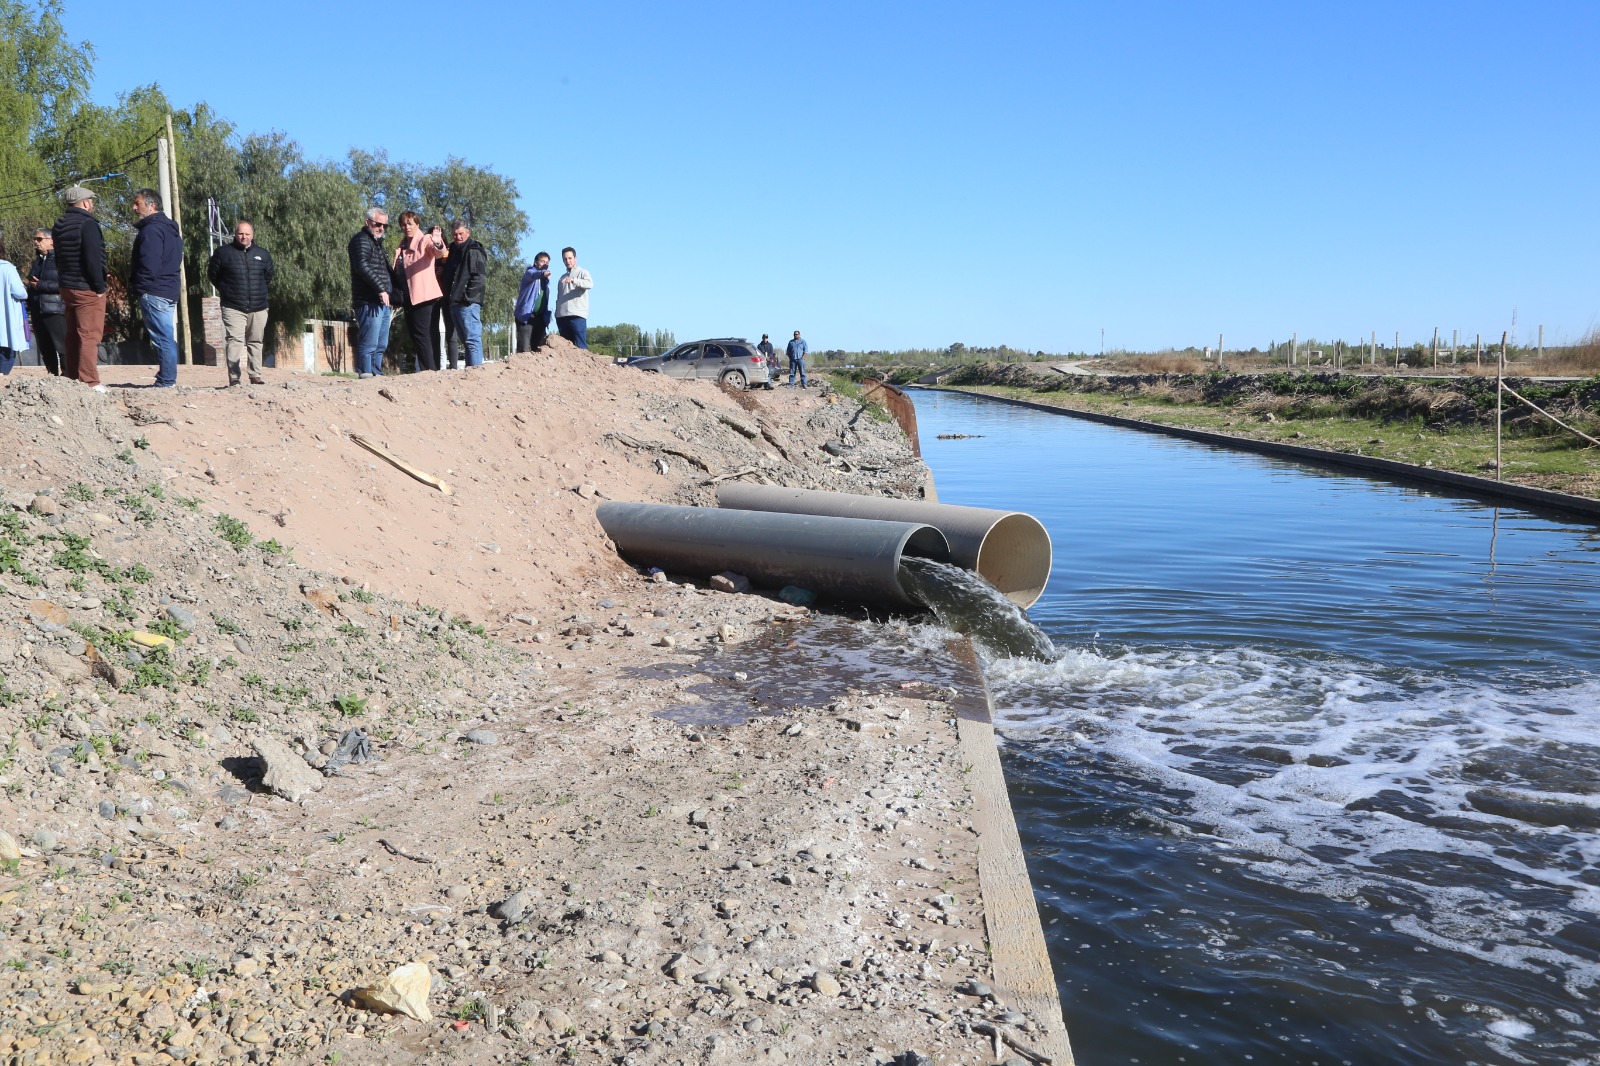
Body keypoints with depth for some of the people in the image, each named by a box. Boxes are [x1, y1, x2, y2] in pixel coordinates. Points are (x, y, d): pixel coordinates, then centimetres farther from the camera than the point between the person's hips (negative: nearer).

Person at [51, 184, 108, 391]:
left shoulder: (59, 226, 13)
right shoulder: (87, 224, -14)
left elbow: (59, 260, 18)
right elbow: (93, 260, -20)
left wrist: (64, 282, 20)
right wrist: (100, 287, -15)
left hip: (68, 287, 9)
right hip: (87, 289, -9)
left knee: (73, 335, 15)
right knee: (89, 335, -9)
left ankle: (70, 377, 19)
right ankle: (89, 382, -11)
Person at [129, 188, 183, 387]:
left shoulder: (151, 230, -13)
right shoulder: (169, 228, 17)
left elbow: (149, 265, -21)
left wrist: (133, 284, -6)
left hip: (153, 292, -10)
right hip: (169, 290, 10)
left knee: (162, 338, -9)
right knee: (168, 338, 11)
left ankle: (166, 382, -9)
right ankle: (169, 379, 16)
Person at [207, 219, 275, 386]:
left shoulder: (263, 254, 10)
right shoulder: (223, 252, 1)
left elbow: (269, 275, 24)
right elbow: (212, 274, 11)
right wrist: (225, 290, 11)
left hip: (258, 308, 3)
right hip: (233, 308, -3)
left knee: (255, 342, 10)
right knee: (234, 340, -13)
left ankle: (256, 376, 18)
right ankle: (234, 377, -15)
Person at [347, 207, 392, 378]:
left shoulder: (377, 242, 25)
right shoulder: (361, 240, -6)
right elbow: (363, 266, -21)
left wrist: (392, 291, 20)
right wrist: (381, 289, -24)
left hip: (382, 302, 10)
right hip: (369, 302, -10)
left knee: (381, 345, 12)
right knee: (369, 344, -12)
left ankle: (376, 375, 17)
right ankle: (366, 376, -12)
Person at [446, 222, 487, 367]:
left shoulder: (474, 251, -4)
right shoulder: (455, 251, 21)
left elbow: (480, 277, -14)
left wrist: (467, 297, -16)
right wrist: (450, 298, 13)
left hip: (468, 304, -9)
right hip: (455, 303, 9)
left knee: (472, 339, -12)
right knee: (466, 341, 10)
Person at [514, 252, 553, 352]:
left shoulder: (546, 278, 21)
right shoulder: (530, 272, -1)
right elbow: (533, 275, -26)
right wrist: (542, 273, -48)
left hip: (540, 317, 7)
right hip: (526, 315, -7)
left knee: (538, 349, 4)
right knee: (525, 349, -14)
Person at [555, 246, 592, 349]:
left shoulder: (583, 273, 5)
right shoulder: (563, 277, 24)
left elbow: (590, 284, -17)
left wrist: (573, 280, -32)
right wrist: (557, 314, 12)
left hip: (577, 315, -6)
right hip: (562, 317, 6)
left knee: (581, 346, -12)